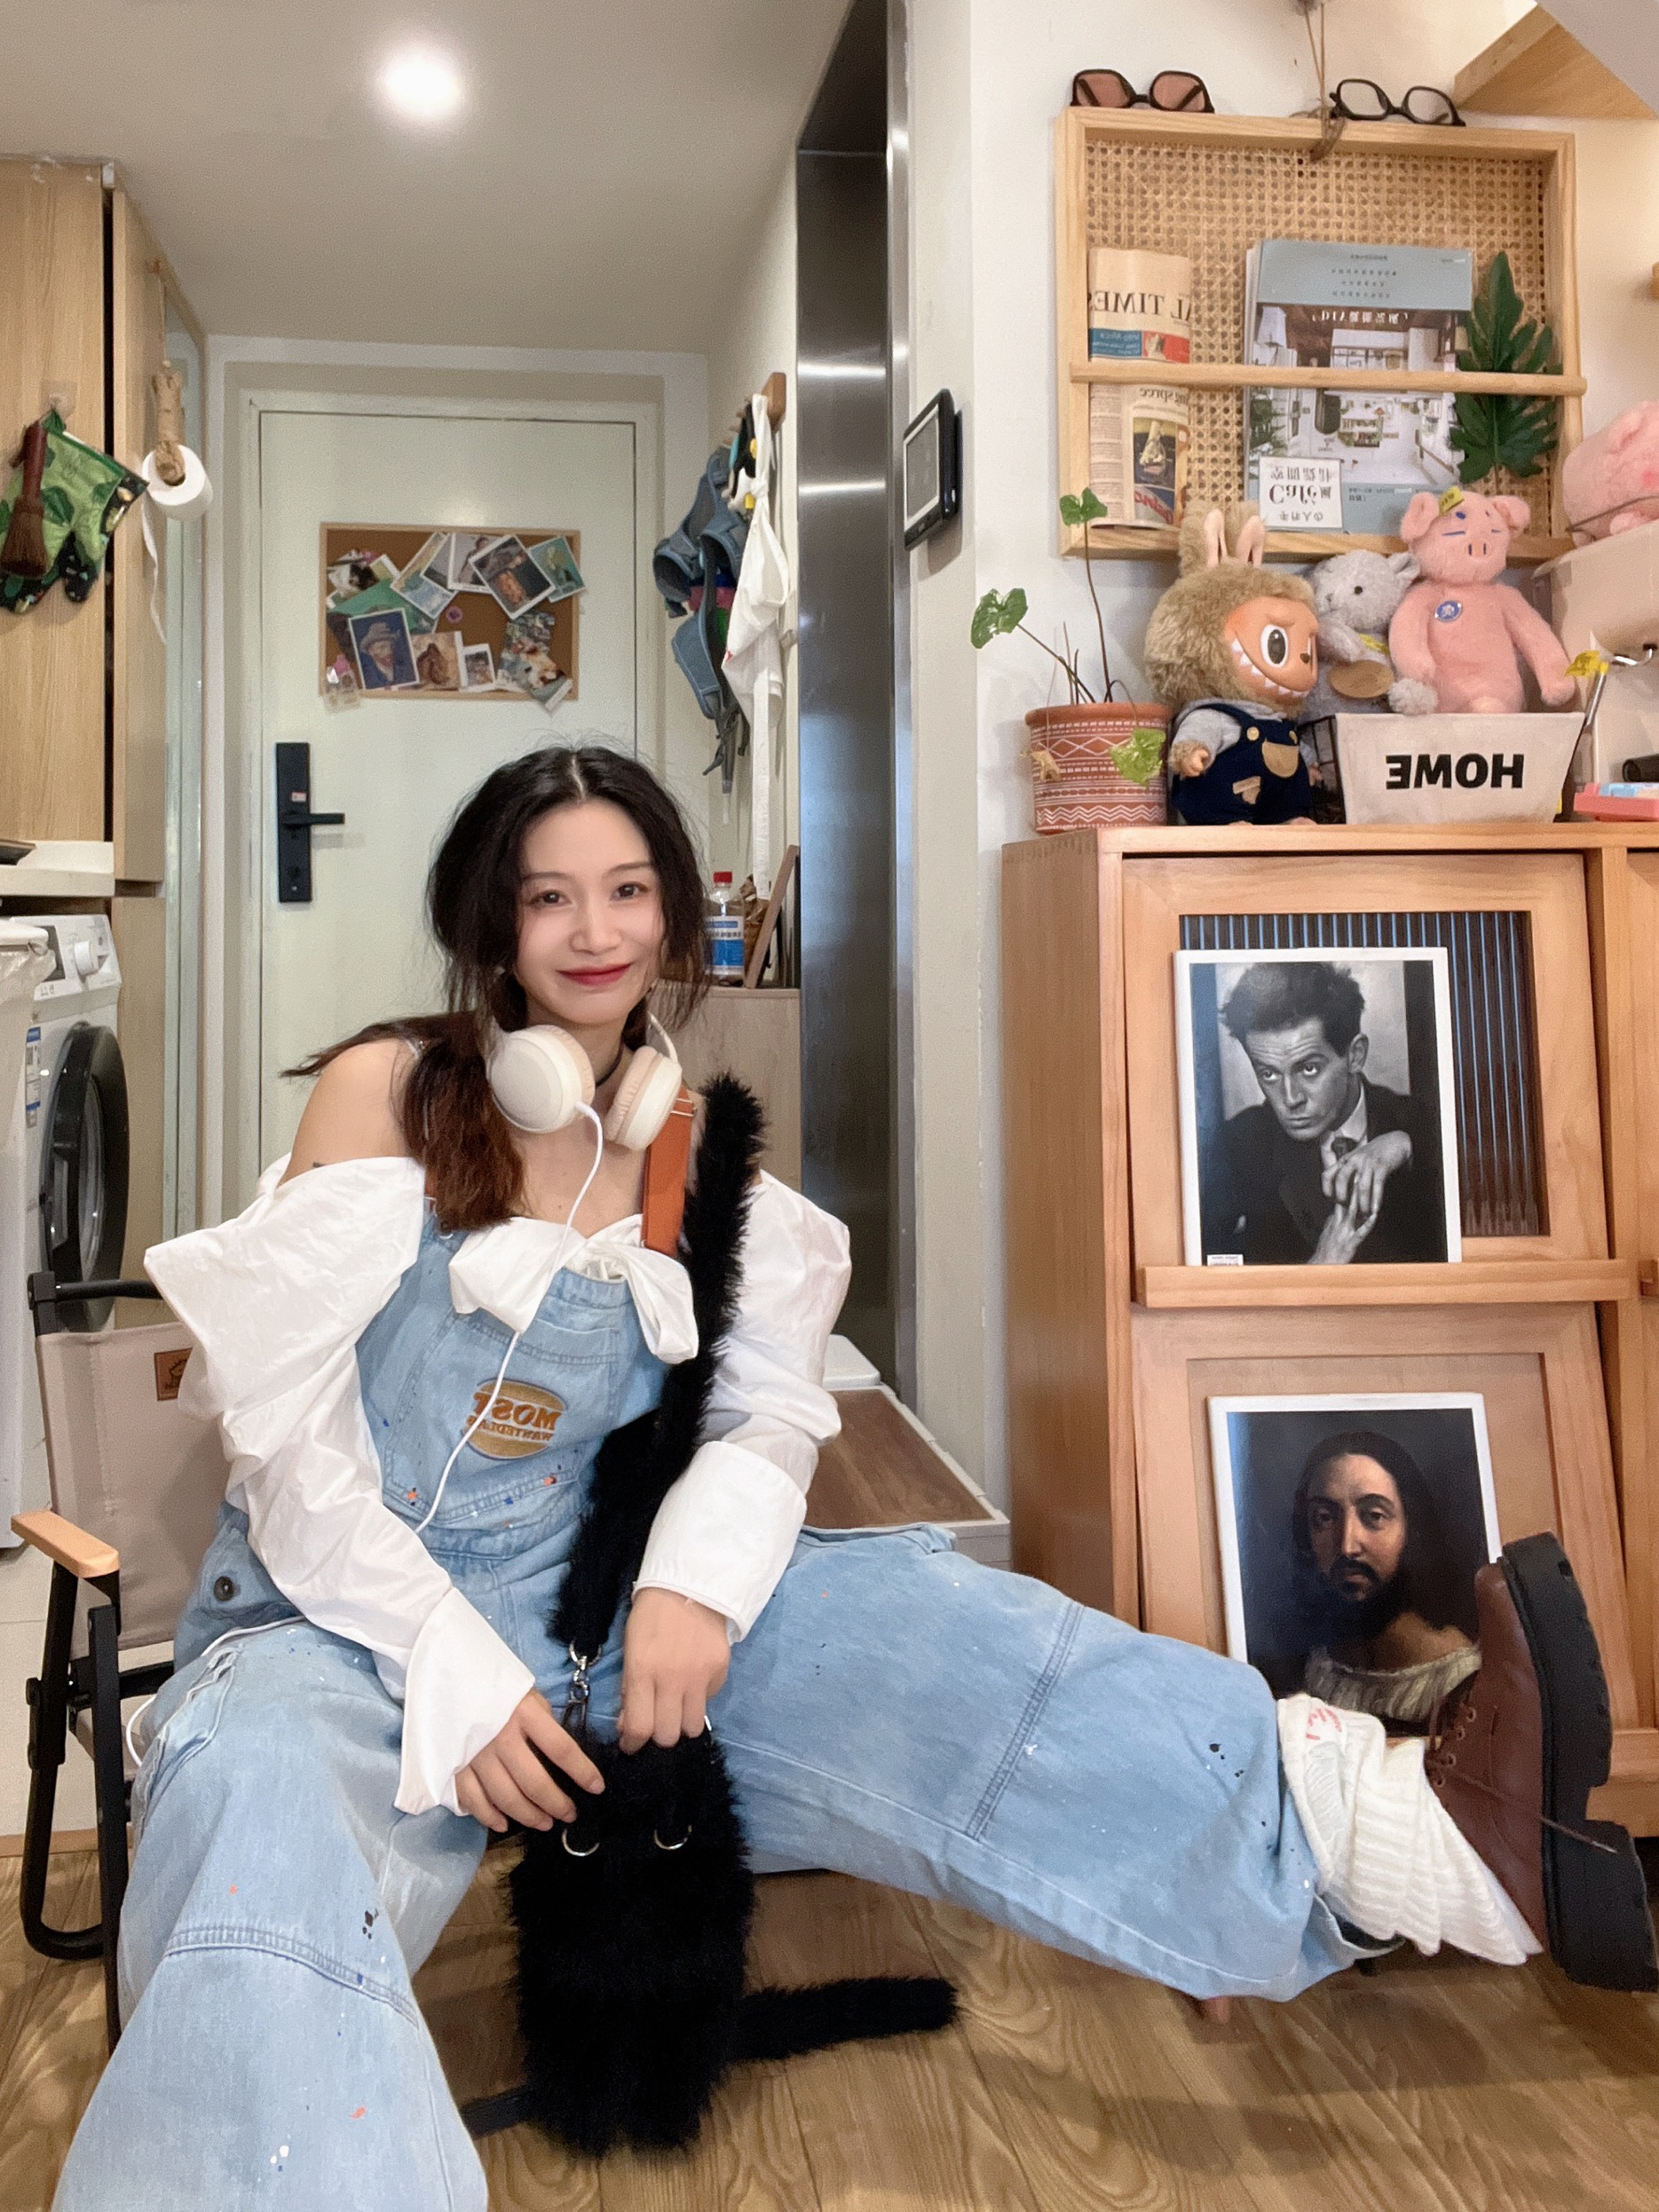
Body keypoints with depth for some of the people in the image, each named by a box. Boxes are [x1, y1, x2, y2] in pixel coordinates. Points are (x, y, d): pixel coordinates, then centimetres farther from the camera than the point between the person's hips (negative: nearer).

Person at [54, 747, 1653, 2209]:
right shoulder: (384, 1092, -4)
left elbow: (764, 1411, 2)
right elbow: (287, 1428, -8)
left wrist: (692, 1580, -19)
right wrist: (453, 1673, -18)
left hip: (588, 1606, 3)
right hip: (342, 1618, -2)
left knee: (892, 1623, -24)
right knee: (261, 1812, -38)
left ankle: (1380, 1824, -39)